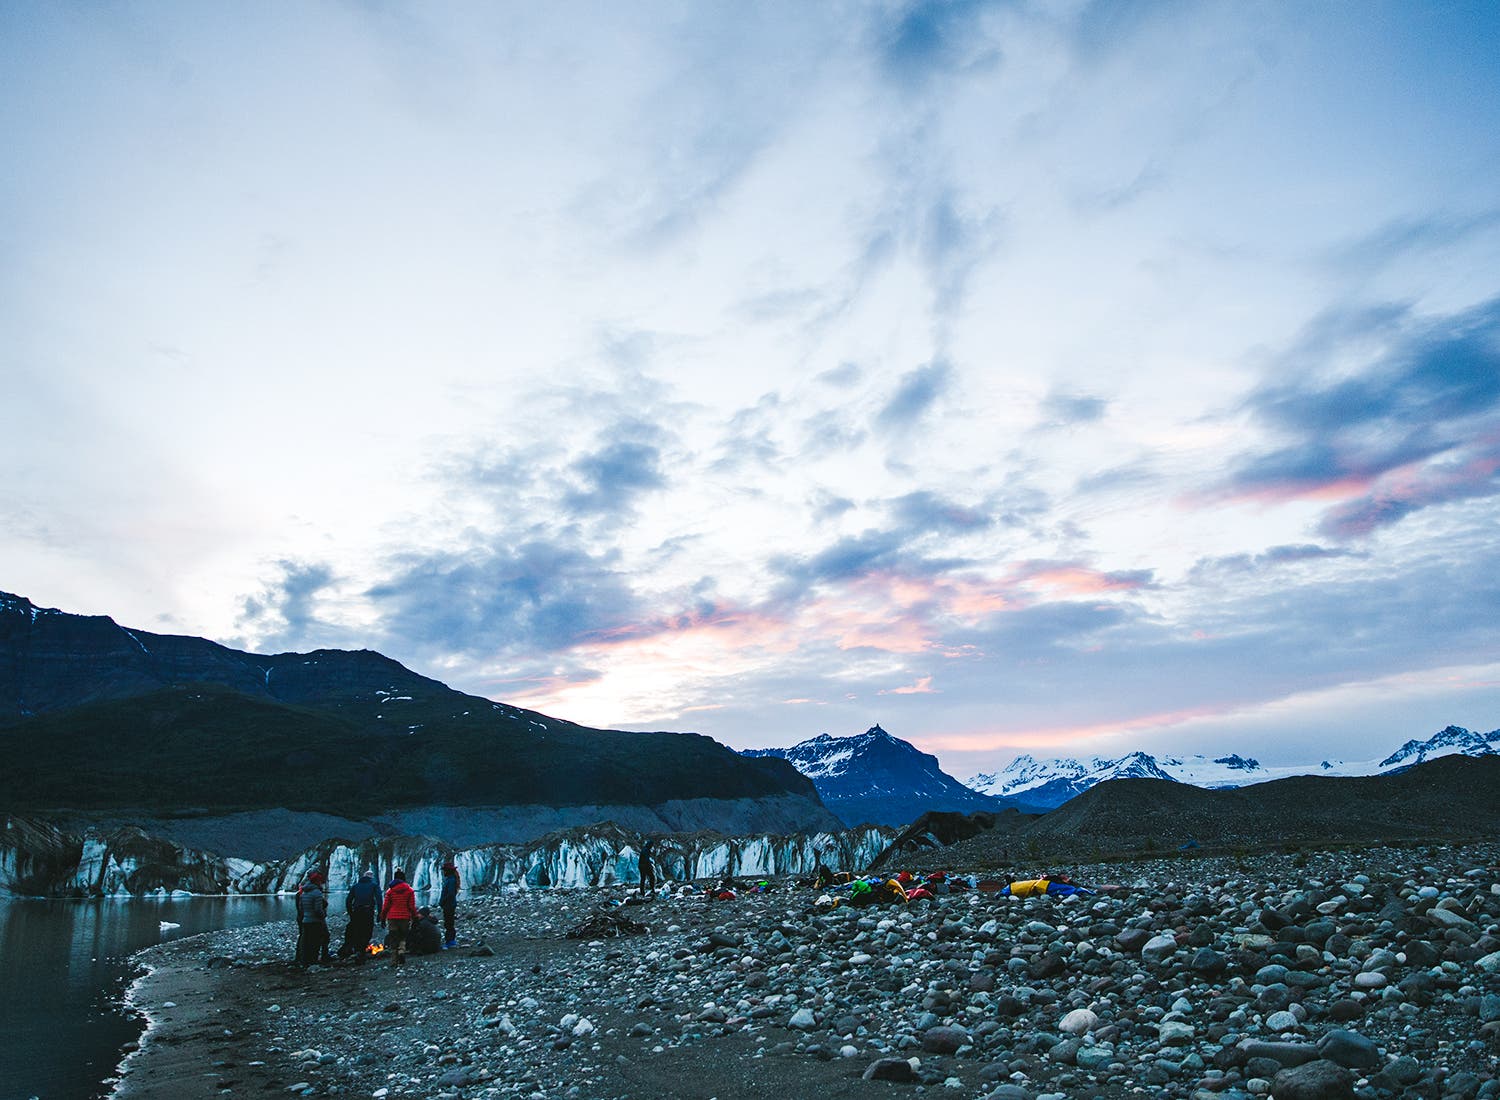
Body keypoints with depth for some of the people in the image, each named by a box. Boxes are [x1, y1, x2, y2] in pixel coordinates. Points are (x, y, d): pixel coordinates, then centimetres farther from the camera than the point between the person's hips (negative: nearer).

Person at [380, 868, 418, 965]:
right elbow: (412, 906, 1)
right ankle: (402, 951, -11)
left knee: (393, 939, 7)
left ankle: (394, 961, 2)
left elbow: (386, 906, 2)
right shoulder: (410, 890, 0)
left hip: (392, 918, 0)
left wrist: (383, 918, 12)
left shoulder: (390, 891, 0)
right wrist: (414, 917, 9)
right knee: (403, 937, 16)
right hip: (405, 917, 0)